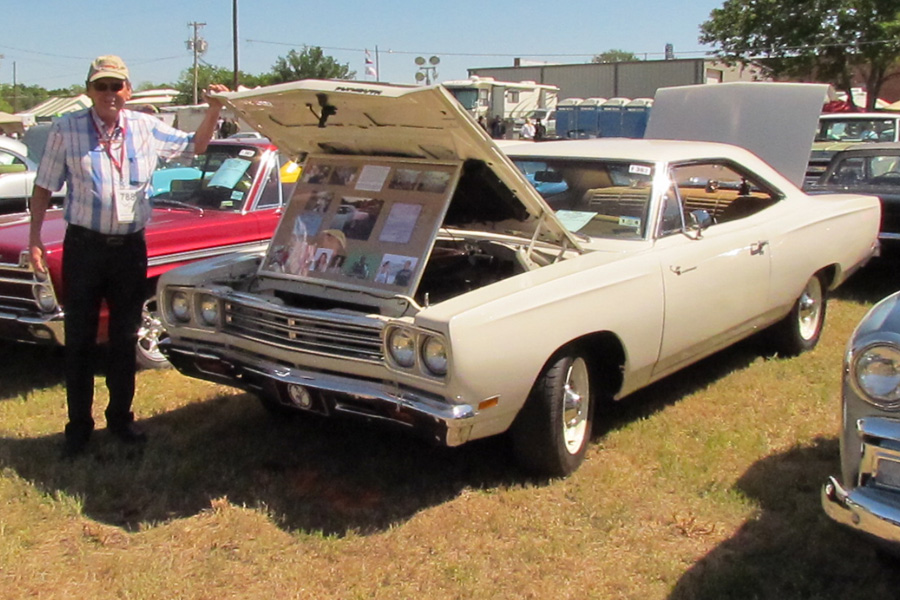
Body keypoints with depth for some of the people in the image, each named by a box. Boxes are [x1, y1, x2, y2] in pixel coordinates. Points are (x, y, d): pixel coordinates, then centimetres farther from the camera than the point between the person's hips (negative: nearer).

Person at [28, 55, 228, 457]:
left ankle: (120, 417, 27)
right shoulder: (66, 130, -4)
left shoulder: (146, 128, 4)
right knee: (79, 341, 5)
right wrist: (35, 238, -4)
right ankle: (79, 425, 16)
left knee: (125, 339, 12)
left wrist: (214, 110, -1)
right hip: (84, 246, -2)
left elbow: (195, 145, 14)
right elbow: (44, 187, 1)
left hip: (130, 247, 3)